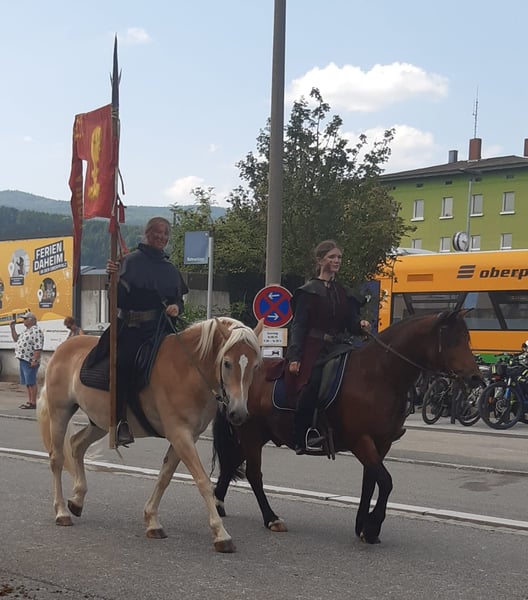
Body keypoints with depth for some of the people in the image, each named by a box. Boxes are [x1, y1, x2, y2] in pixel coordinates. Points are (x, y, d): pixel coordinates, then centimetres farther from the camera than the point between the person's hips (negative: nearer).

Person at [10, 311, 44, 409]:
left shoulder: (36, 331, -14)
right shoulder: (26, 330, 18)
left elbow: (38, 348, -21)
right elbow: (16, 339, 27)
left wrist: (35, 360, -26)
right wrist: (12, 328, 16)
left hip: (30, 361, -10)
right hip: (23, 360, 10)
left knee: (31, 382, -8)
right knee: (27, 382, 12)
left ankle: (33, 403, -6)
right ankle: (29, 401, 17)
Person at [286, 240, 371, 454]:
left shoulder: (345, 293, 19)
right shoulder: (309, 291, 3)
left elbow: (351, 324, 18)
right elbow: (298, 326, -3)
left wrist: (361, 325, -8)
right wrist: (294, 357, -13)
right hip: (314, 350, -6)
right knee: (313, 384, -26)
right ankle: (301, 438, -16)